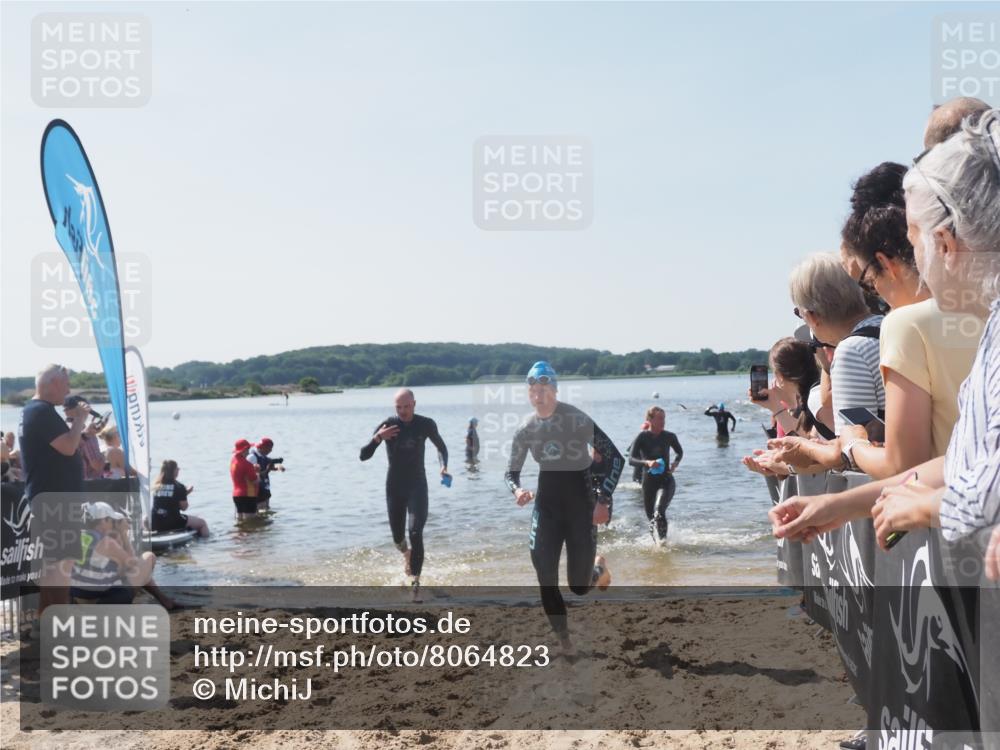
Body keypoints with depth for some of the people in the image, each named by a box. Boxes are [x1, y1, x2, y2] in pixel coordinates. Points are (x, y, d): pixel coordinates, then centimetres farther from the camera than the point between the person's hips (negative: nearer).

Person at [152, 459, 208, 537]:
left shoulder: (156, 486, 8)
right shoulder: (179, 487, -9)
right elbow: (184, 507, -5)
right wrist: (186, 494, 11)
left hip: (155, 524, 5)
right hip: (173, 523, -5)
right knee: (202, 522, 12)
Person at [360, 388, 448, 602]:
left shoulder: (426, 424, -7)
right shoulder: (387, 425, -8)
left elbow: (441, 447, 11)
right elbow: (363, 456, -9)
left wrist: (443, 466, -9)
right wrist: (377, 439, -27)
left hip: (417, 486, -2)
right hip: (394, 487, 2)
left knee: (415, 532, -18)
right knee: (397, 537, 12)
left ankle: (415, 582, -14)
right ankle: (407, 553, 48)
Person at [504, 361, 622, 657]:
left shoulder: (577, 420, -17)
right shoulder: (525, 429, -2)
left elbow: (615, 458, -14)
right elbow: (511, 472, 6)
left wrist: (603, 500, -20)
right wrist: (517, 490, -17)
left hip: (580, 502, -4)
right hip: (547, 502, 4)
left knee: (579, 586, 2)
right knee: (545, 576, -5)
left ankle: (598, 568, 39)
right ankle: (563, 638, 15)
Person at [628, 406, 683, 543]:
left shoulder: (669, 437, -2)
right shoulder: (642, 437, -7)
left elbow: (680, 452, 17)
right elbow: (631, 459, -15)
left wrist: (675, 463, -3)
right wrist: (647, 462, -32)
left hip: (666, 481, -1)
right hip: (648, 482, 1)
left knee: (659, 511, -26)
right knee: (651, 517, 10)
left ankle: (663, 540, -18)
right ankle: (658, 542, 31)